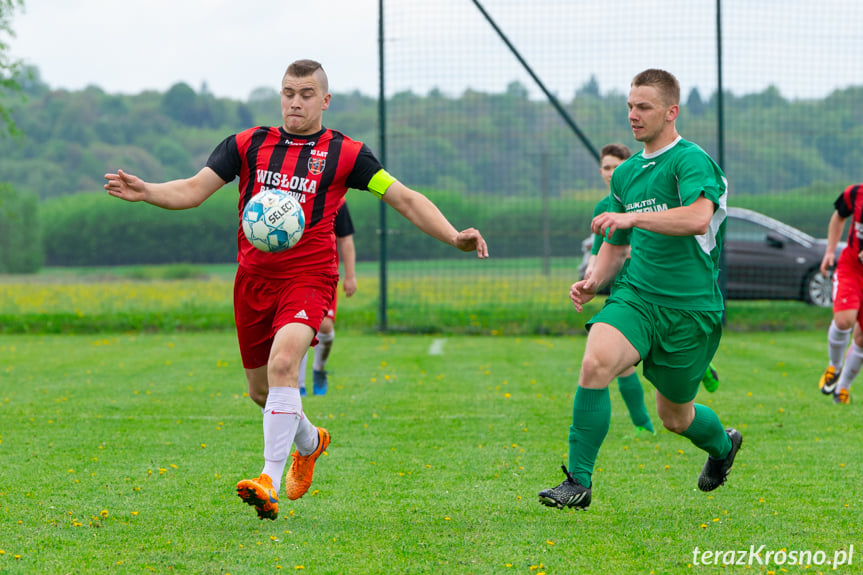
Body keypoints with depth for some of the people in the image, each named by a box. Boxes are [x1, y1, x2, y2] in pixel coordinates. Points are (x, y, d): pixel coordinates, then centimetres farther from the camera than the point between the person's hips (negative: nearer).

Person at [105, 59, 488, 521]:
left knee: (283, 362, -29)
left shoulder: (345, 153, 3)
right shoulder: (247, 145, 9)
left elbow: (405, 199, 4)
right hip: (254, 277, 4)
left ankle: (270, 481, -30)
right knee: (260, 389, 14)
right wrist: (145, 192, -13)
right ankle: (308, 441, 47)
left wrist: (453, 237, -8)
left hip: (309, 277, -4)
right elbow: (192, 191, 5)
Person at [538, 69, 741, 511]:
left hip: (691, 308, -5)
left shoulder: (691, 161, -10)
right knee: (595, 361, -25)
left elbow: (698, 219, -31)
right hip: (636, 296, 5)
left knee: (674, 416, 9)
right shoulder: (626, 174, 13)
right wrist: (594, 282, 6)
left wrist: (633, 217, -38)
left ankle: (723, 444, 45)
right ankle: (578, 482, -20)